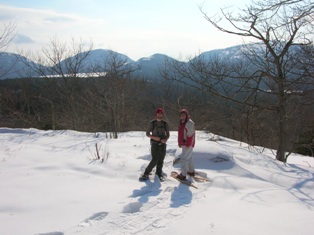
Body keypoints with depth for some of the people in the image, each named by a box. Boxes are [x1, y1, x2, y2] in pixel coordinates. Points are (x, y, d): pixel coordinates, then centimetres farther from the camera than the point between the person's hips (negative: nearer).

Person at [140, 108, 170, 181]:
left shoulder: (165, 123, 3)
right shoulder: (152, 123, -3)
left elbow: (168, 134, 9)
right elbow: (147, 134, 0)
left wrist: (165, 139, -12)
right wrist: (154, 137, -16)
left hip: (163, 144, 3)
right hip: (154, 144, -3)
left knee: (161, 160, 5)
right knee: (154, 160, -12)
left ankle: (159, 174, 25)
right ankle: (146, 174, 3)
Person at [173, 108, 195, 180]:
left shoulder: (189, 123, -18)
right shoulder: (182, 123, 12)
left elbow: (190, 135, -22)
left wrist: (188, 145, -22)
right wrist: (180, 143, 16)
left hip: (188, 144, -10)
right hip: (184, 144, 10)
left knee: (184, 159, -7)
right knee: (189, 157, 21)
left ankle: (183, 175, -1)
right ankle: (191, 171, 35)